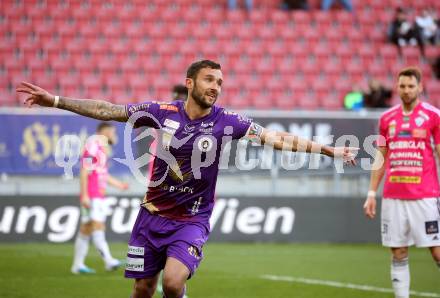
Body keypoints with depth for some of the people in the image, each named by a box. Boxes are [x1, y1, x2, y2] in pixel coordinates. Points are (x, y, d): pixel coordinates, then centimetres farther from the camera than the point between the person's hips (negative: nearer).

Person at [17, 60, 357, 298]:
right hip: (153, 215, 2)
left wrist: (330, 150, -16)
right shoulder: (163, 112, -5)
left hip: (192, 221, -2)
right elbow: (108, 110, 0)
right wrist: (55, 100, -3)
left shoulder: (226, 121, -8)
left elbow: (278, 138, -10)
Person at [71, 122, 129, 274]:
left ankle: (78, 265, 9)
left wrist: (119, 184, 35)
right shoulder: (92, 147, -9)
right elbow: (84, 172, -15)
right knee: (97, 226, -15)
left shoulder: (102, 149, 20)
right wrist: (84, 195, -21)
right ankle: (109, 261, -23)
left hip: (99, 197, 10)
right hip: (91, 197, -10)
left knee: (85, 230, 8)